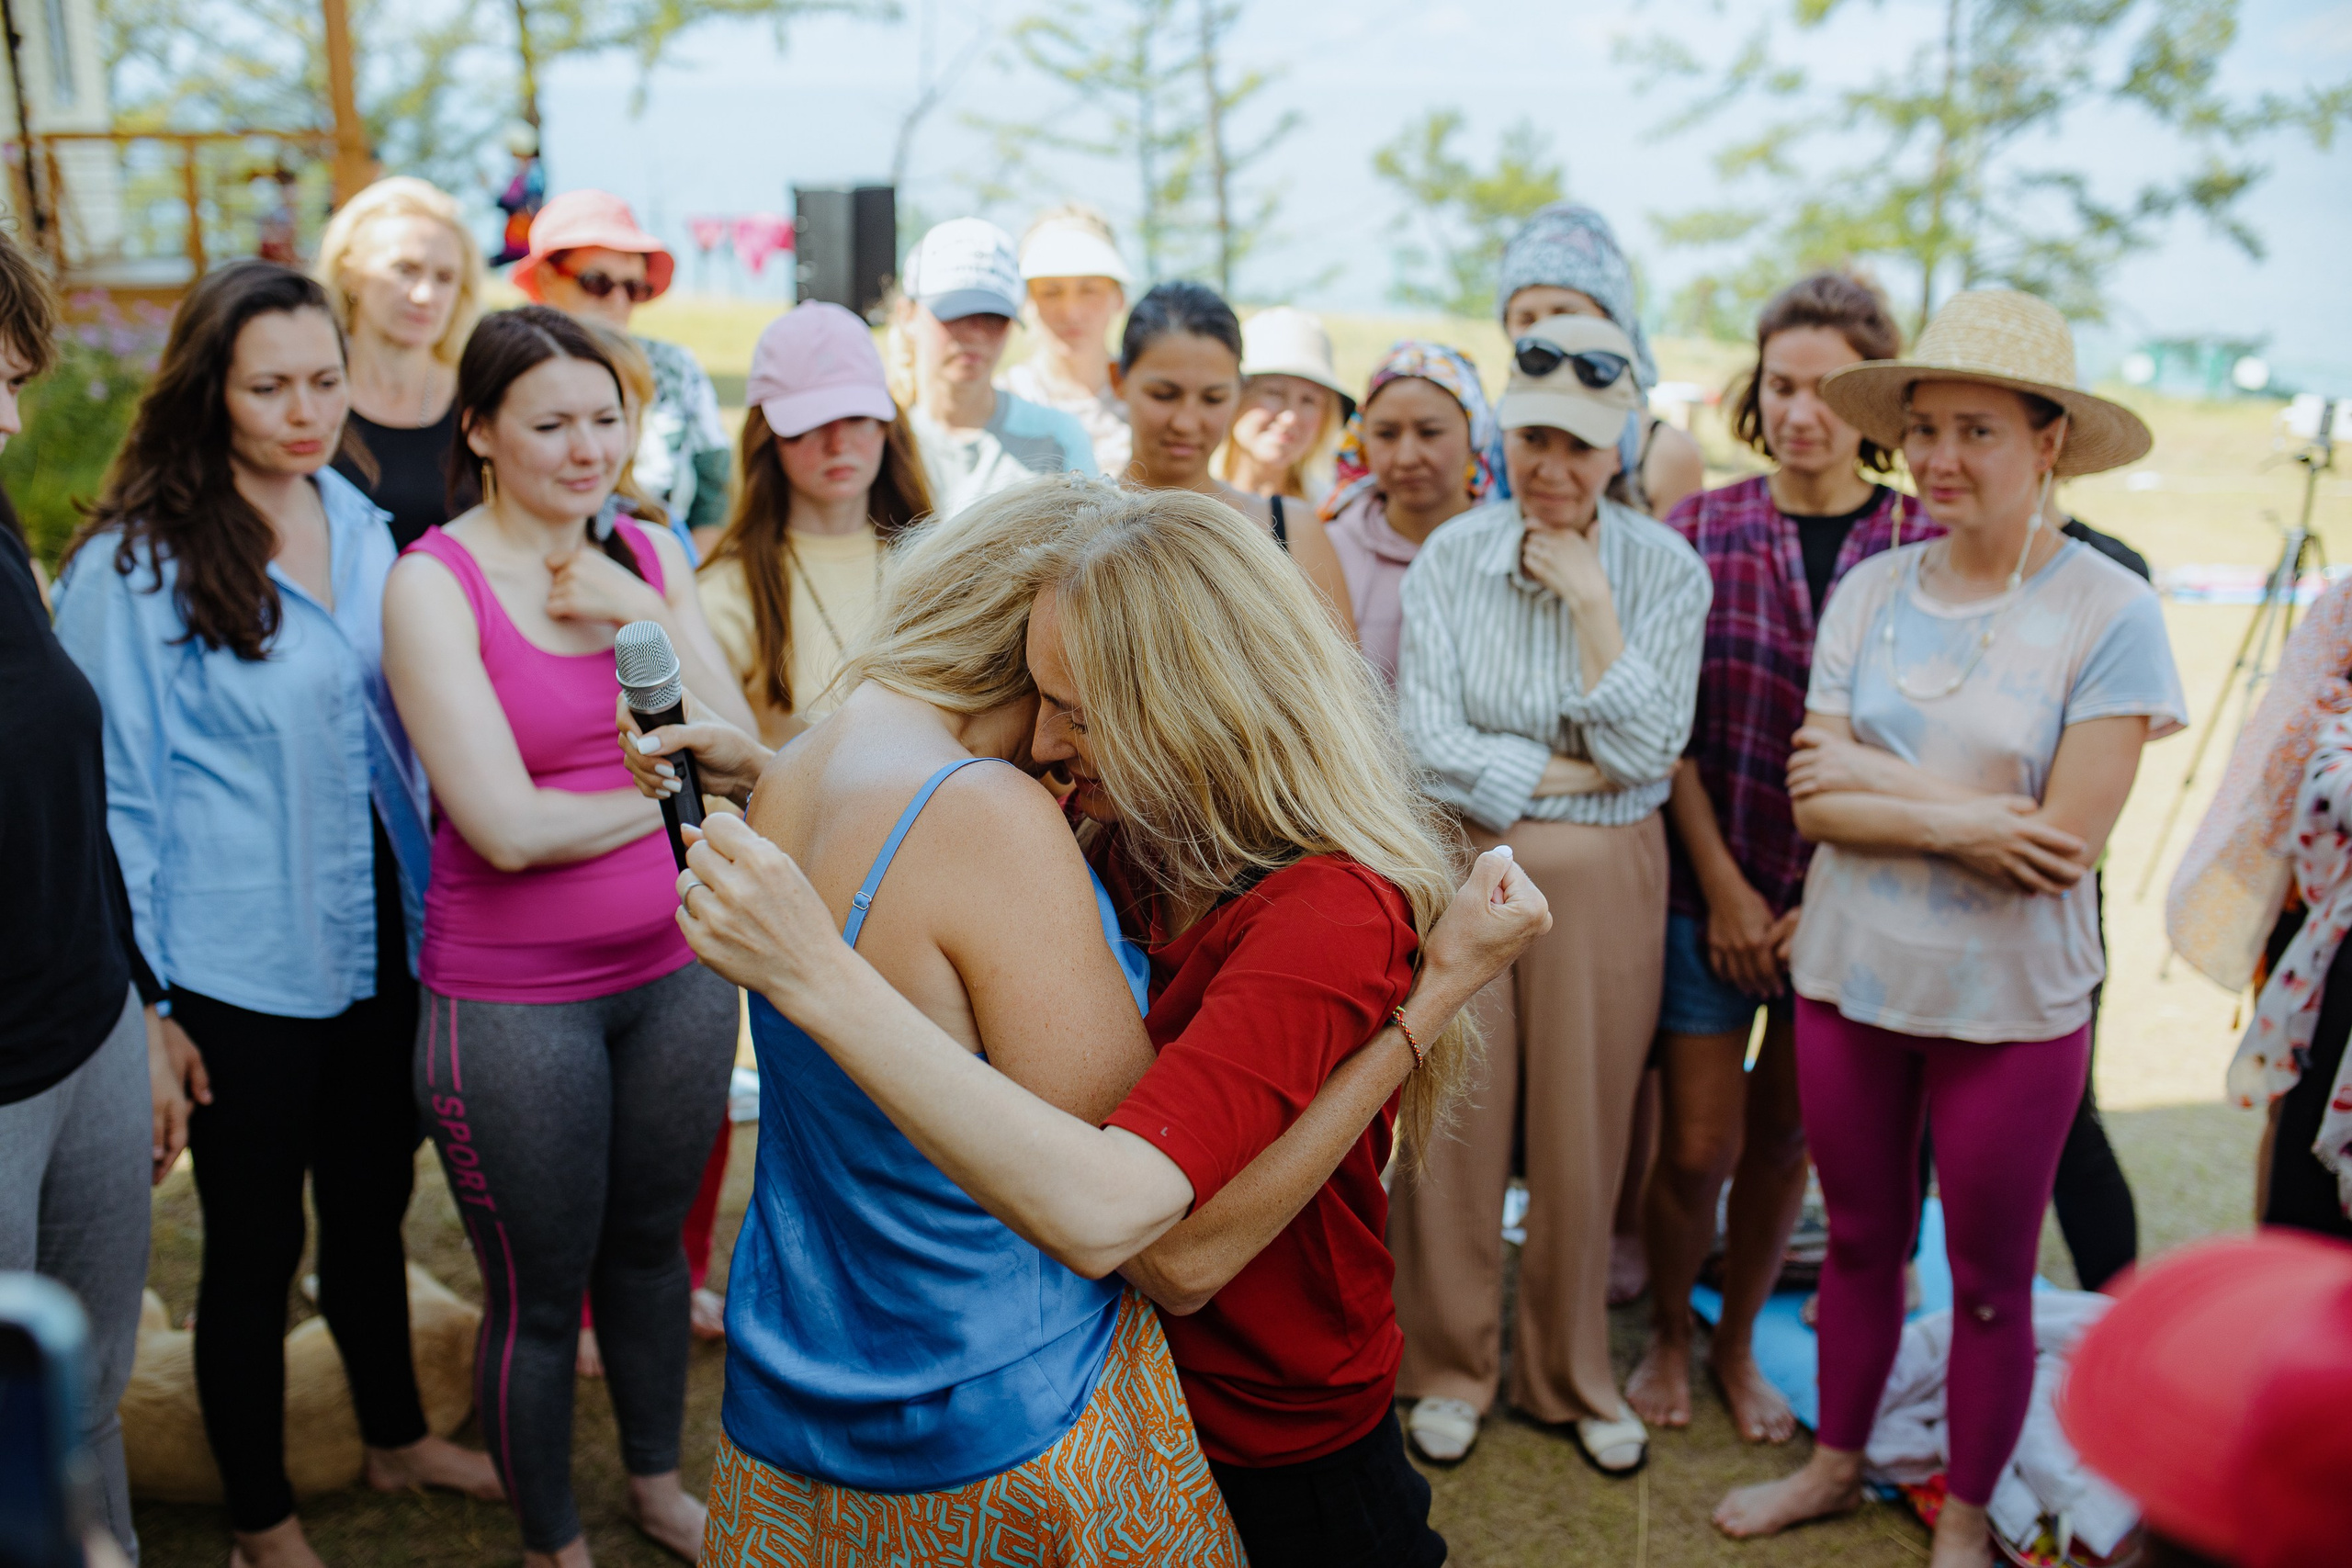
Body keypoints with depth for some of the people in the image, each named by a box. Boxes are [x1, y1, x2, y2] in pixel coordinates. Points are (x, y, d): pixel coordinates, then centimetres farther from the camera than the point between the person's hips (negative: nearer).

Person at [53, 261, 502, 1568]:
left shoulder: (360, 527, 3)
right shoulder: (136, 564, -14)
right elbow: (116, 791, -10)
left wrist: (434, 911, 14)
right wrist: (141, 1006, -10)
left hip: (380, 943, 5)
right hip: (242, 971, -5)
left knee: (372, 1205, 22)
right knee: (258, 1245, 10)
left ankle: (400, 1436, 44)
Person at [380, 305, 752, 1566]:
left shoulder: (646, 555, 3)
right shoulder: (433, 583, -12)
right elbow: (508, 826, -19)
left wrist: (646, 615, -14)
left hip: (676, 968, 5)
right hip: (512, 999, -4)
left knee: (650, 1243, 22)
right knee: (539, 1293, 12)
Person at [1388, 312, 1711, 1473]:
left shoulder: (1665, 569, -3)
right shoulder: (1449, 558, -4)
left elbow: (1646, 750, -12)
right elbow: (1428, 746, -11)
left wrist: (1592, 603, -16)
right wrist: (1579, 773, -12)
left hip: (1601, 879, 0)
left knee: (1582, 1130, 10)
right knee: (1456, 1121, 7)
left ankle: (1573, 1374, 31)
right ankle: (1451, 1364, 28)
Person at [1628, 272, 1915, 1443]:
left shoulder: (1923, 550, -2)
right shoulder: (1699, 531, -2)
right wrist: (1723, 886, -8)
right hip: (1710, 888, -1)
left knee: (1784, 1140, 12)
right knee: (1697, 1148, 2)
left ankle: (1736, 1344, 35)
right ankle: (1666, 1336, 29)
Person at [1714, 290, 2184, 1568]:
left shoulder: (2110, 611, -12)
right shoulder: (1869, 592, -1)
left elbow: (2063, 840, -18)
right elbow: (1814, 798, -5)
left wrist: (1881, 779, -14)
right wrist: (1958, 819, -18)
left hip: (2010, 1002, -3)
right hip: (1851, 973, 3)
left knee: (1989, 1280, 13)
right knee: (1859, 1238, 19)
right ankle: (1836, 1462, 40)